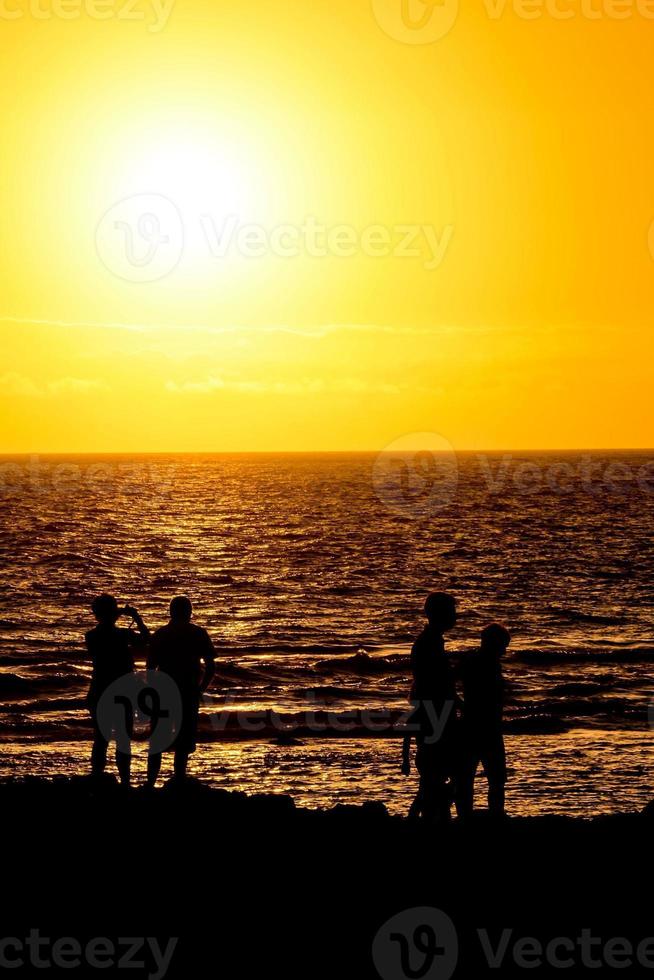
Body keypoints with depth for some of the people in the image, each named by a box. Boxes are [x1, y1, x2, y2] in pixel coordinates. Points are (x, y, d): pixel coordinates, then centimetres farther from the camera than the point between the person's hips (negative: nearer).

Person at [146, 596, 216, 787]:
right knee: (183, 744, 6)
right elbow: (211, 667, -4)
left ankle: (150, 784, 4)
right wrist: (200, 689, 7)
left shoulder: (160, 635, 3)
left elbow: (150, 667, 0)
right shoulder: (198, 634, 0)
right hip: (189, 695, -1)